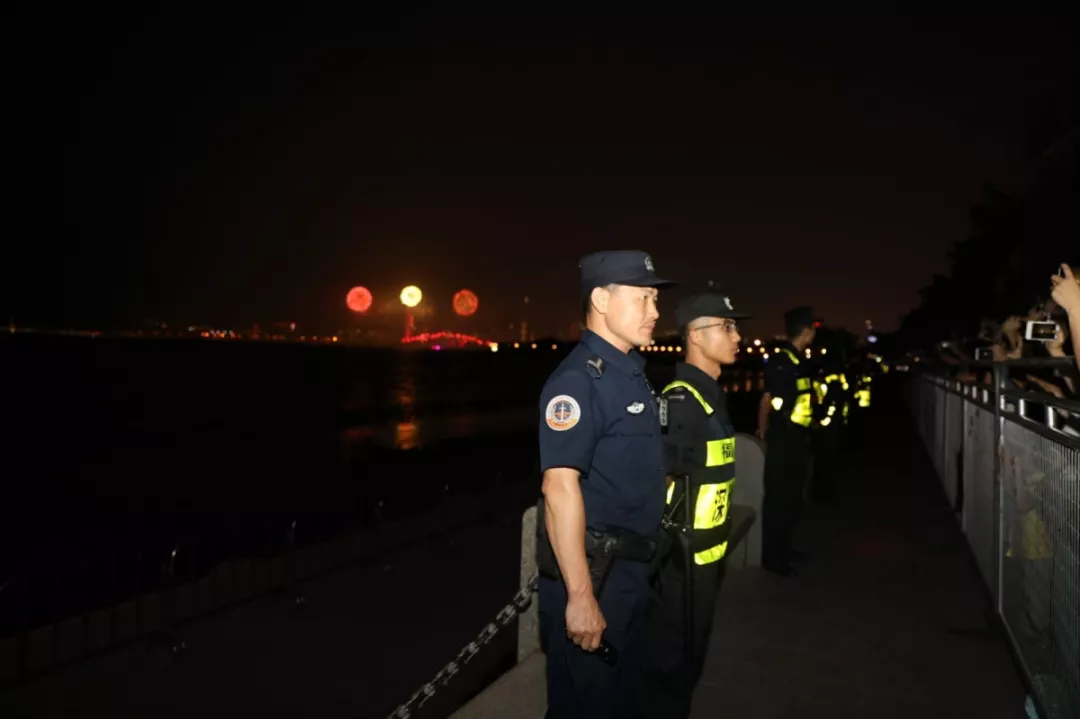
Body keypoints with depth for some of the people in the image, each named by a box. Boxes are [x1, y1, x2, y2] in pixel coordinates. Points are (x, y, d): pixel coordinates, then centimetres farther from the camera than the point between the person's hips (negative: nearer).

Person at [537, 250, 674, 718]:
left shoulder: (633, 373, 9)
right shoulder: (579, 379, -20)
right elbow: (560, 486, -26)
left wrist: (641, 561, 19)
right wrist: (580, 596, -26)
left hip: (630, 565, 9)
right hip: (591, 569, -8)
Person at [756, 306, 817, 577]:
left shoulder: (800, 360, 10)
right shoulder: (781, 361, -18)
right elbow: (767, 400, -16)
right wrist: (764, 432, -7)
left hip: (798, 438, 9)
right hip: (783, 439, -9)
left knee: (793, 496, 18)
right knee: (778, 498, 0)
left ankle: (783, 547, 33)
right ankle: (771, 557, 10)